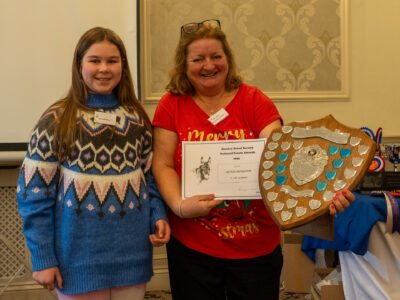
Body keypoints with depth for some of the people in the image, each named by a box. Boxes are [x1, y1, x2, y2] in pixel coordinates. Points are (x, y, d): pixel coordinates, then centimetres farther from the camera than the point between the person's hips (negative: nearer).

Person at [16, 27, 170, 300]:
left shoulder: (137, 118, 5)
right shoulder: (56, 121, -7)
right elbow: (34, 192, -7)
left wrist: (159, 215, -6)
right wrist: (43, 258, -10)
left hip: (131, 253, 4)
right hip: (80, 256, -3)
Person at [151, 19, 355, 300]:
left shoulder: (255, 101, -4)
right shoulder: (171, 104, -2)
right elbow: (163, 165, -4)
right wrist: (179, 205, -23)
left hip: (257, 246, 0)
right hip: (192, 246, 0)